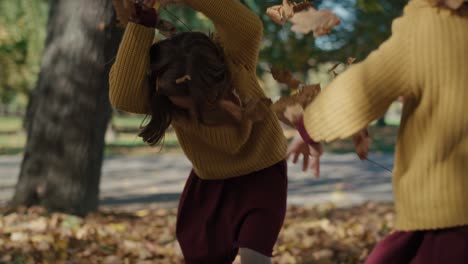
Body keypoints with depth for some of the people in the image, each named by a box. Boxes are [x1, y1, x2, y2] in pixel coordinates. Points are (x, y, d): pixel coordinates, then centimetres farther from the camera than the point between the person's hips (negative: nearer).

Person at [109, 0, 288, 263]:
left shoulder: (233, 57, -29)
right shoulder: (164, 88, -24)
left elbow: (250, 28, -52)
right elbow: (122, 96, -46)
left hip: (262, 173, -3)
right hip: (209, 182, 3)